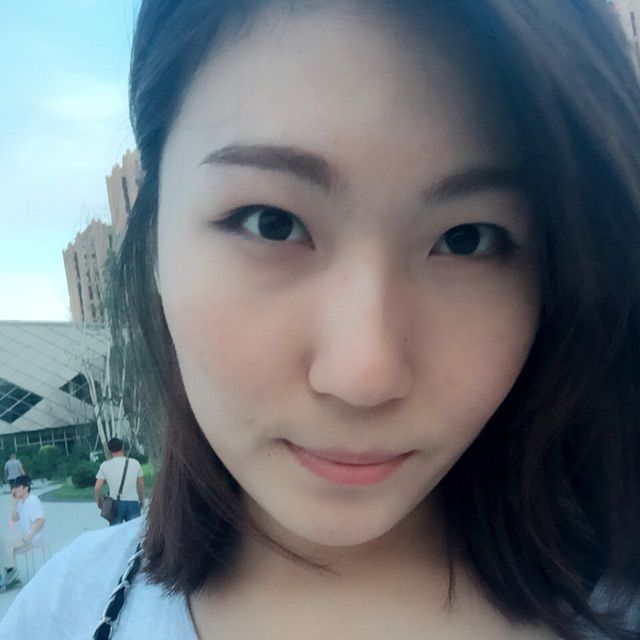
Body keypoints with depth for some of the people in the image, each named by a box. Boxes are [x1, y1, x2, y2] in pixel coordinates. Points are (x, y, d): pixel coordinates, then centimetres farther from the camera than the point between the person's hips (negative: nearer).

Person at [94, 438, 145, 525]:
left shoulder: (105, 465, -1)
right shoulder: (135, 463, 2)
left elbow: (97, 487, -4)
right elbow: (141, 485, 9)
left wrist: (99, 502, 14)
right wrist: (142, 500, 23)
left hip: (115, 504, 0)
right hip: (133, 503, 0)